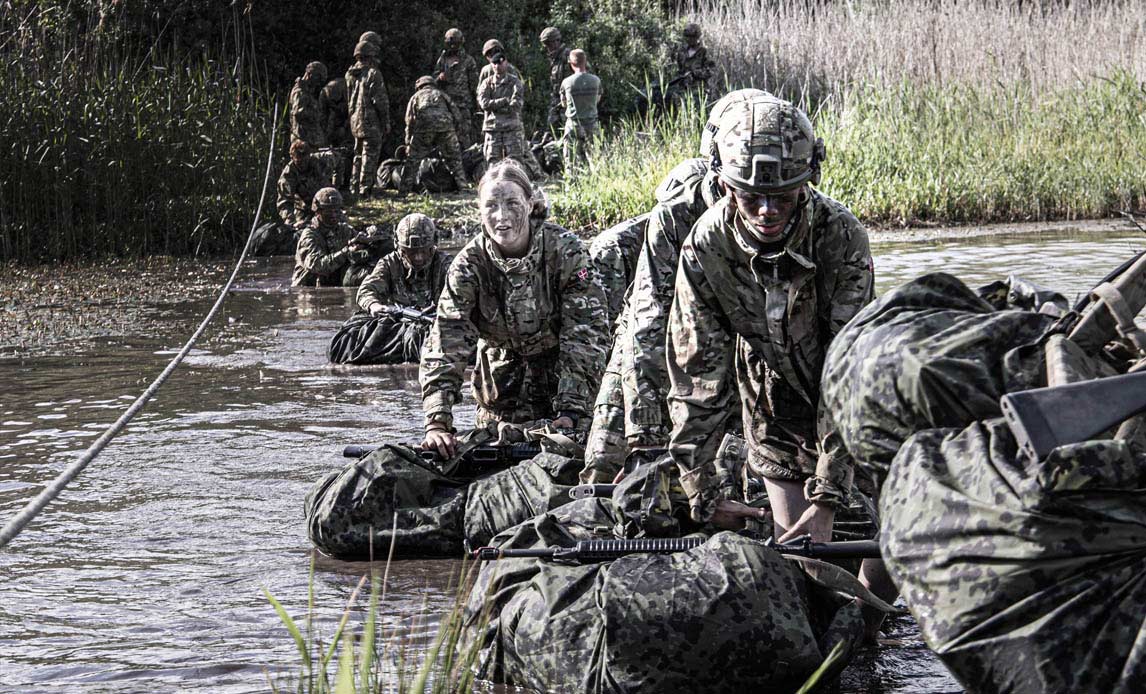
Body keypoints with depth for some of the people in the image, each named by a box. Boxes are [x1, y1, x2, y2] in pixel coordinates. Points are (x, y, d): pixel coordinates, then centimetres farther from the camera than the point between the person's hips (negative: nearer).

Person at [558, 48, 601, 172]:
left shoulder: (567, 82, -9)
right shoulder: (595, 80, -5)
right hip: (591, 125, 2)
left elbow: (564, 103, 5)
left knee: (571, 162, 3)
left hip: (573, 125, -2)